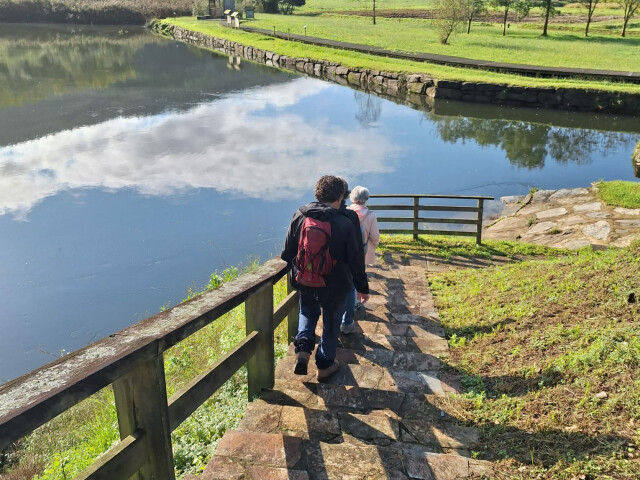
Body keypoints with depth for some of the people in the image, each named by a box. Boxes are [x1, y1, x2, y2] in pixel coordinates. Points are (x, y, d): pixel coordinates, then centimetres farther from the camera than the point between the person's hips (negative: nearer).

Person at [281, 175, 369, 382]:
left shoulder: (299, 216, -7)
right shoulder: (345, 224, -16)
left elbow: (288, 252, 1)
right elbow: (356, 260, -9)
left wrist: (293, 272, 18)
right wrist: (362, 287, 3)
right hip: (334, 286, -3)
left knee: (308, 312, 29)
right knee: (331, 323, 17)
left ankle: (303, 347, 7)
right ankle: (325, 365, 29)